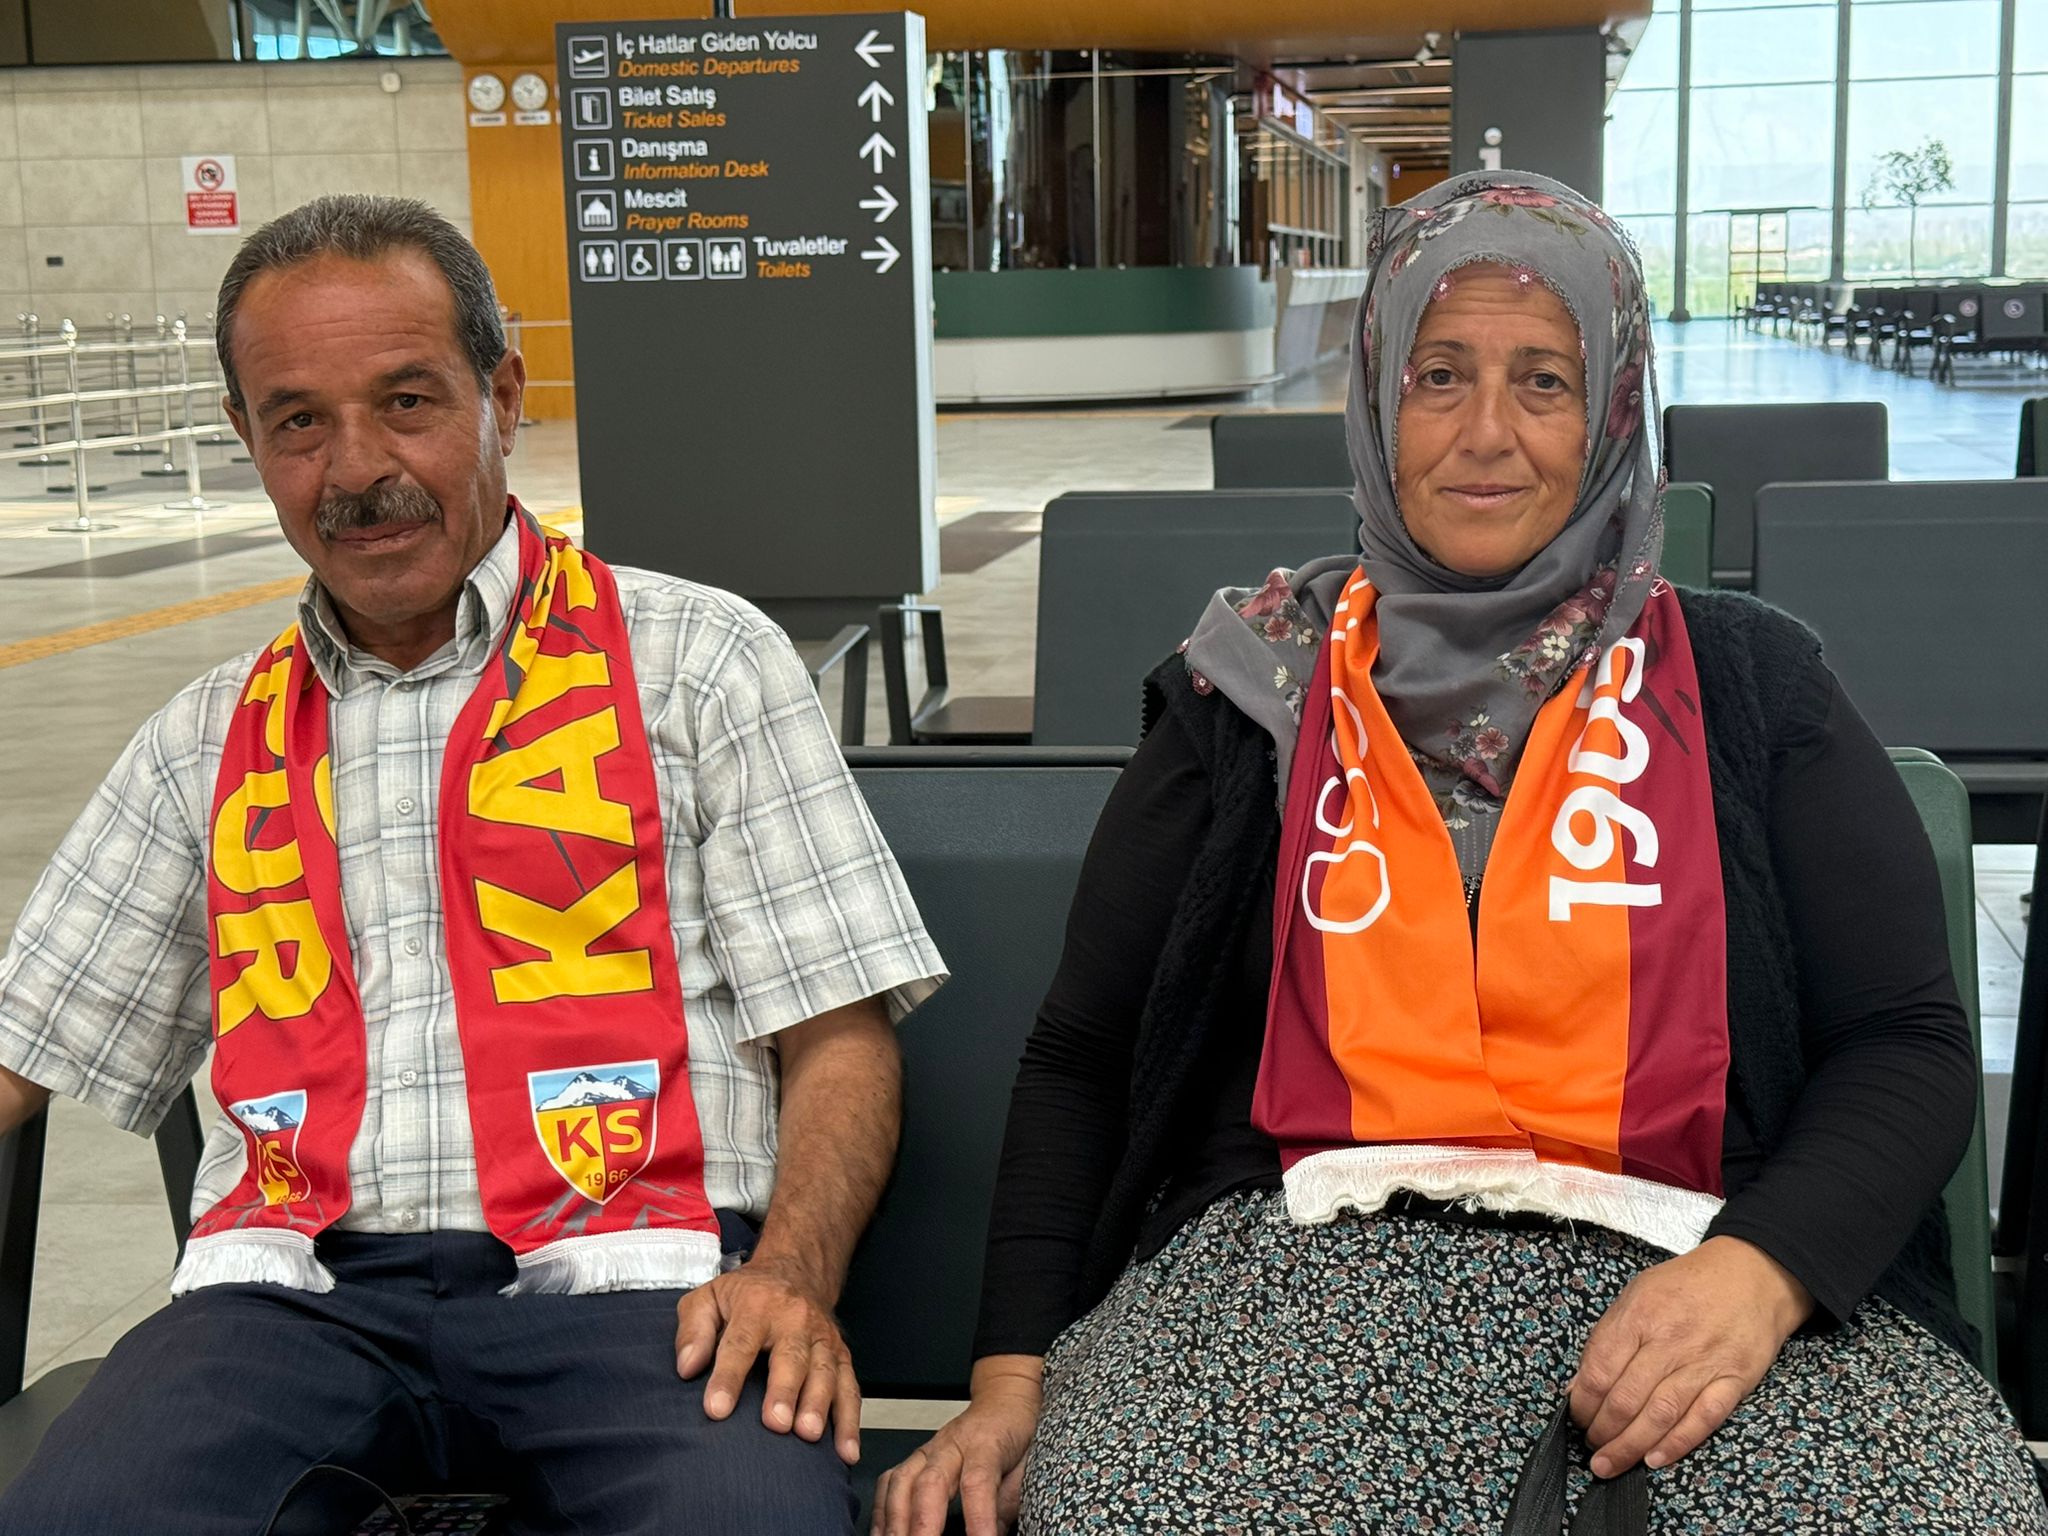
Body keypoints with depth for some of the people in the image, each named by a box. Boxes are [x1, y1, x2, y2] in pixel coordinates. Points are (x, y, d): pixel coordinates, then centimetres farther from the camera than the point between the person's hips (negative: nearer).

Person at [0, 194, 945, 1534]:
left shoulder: (697, 659, 8)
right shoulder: (207, 741, 19)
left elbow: (837, 1031, 3)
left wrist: (792, 1274, -15)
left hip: (623, 1275, -3)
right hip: (303, 1286, 3)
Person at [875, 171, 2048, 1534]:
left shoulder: (1747, 687, 9)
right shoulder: (1261, 691, 9)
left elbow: (1911, 1044, 6)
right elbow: (1084, 1052, 10)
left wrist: (1761, 1269, -14)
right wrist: (1012, 1373, -2)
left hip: (1684, 1257, 1)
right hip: (1315, 1249, 0)